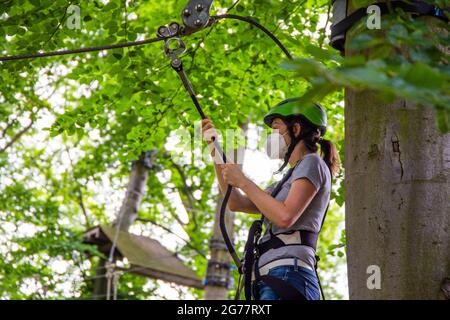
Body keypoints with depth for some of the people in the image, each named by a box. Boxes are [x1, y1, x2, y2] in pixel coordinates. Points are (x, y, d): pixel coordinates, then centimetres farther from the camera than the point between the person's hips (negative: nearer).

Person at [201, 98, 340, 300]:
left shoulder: (312, 163, 3)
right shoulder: (290, 181, 31)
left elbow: (285, 217, -12)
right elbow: (236, 204, 32)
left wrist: (243, 182, -1)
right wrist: (214, 148, 31)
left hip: (288, 277, -9)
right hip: (273, 282, 9)